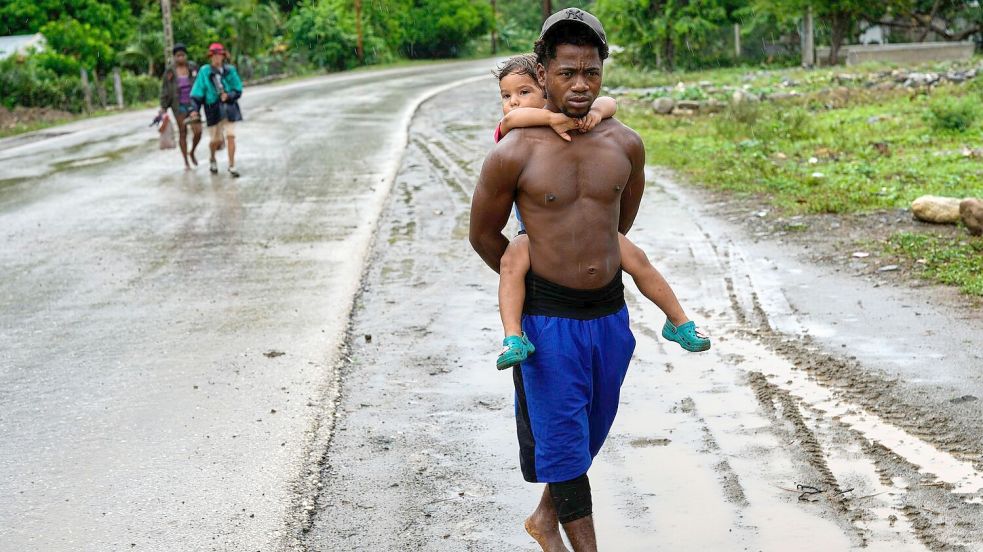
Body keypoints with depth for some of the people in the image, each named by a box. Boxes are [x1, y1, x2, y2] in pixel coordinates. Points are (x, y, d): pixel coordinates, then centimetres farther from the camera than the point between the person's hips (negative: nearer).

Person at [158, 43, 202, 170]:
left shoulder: (193, 67, -1)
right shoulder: (170, 71, -5)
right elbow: (164, 90, 0)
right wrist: (163, 108, -3)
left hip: (192, 104, 1)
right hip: (178, 106, -1)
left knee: (198, 131, -9)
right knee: (182, 133, 4)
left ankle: (192, 152, 20)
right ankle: (186, 162, 15)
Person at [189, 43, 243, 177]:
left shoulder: (230, 70, -1)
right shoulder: (204, 72, -4)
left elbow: (238, 90, 3)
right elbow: (197, 92, -3)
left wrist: (228, 95, -15)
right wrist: (195, 109, -9)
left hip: (229, 107, 1)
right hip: (213, 109, -1)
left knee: (230, 136, -7)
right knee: (216, 140, 7)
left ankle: (232, 166, 2)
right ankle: (212, 159, 38)